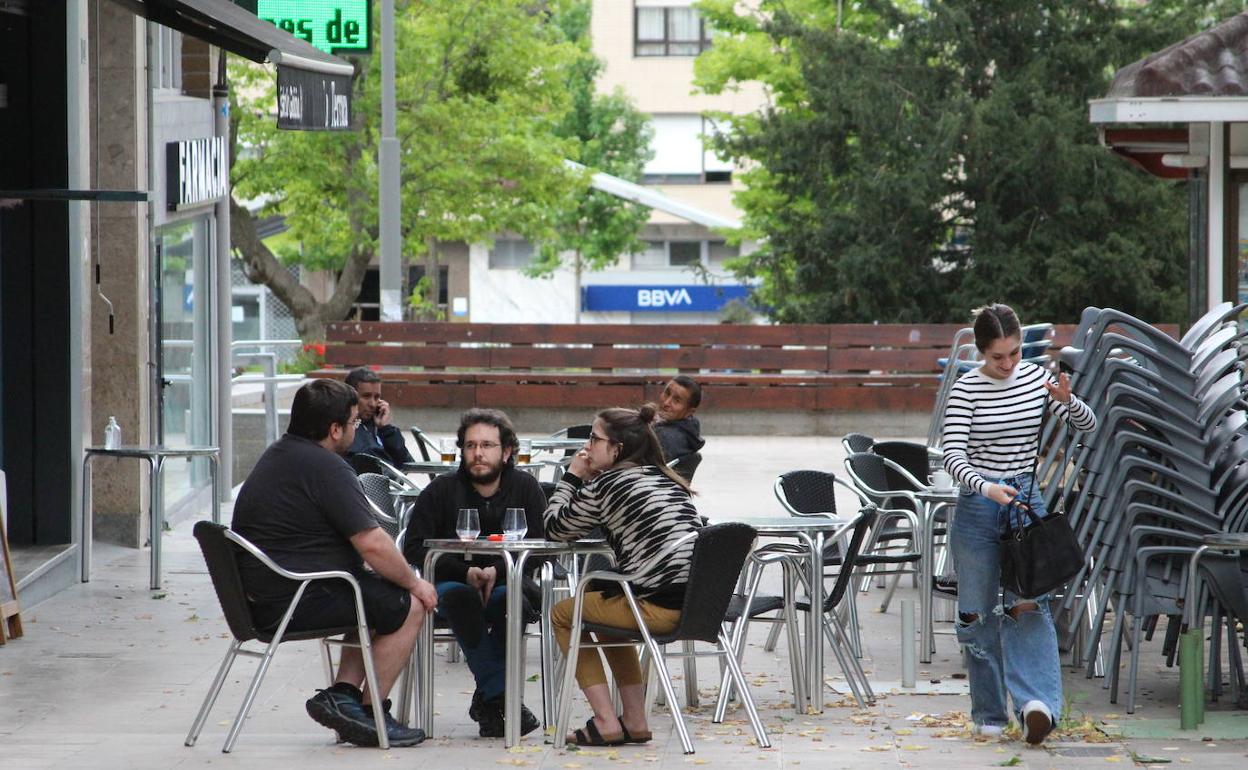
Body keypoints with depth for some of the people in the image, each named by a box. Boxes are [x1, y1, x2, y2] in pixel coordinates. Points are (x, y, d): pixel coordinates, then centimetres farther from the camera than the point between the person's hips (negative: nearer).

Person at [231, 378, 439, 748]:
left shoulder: (278, 454, 16)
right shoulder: (326, 467, -17)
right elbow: (373, 544, -21)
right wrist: (414, 583, -4)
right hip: (295, 601, -10)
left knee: (376, 600, 24)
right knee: (407, 606, 0)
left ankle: (343, 693, 11)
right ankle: (369, 714, 4)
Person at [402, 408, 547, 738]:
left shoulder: (526, 488, 2)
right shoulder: (441, 491, 0)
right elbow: (414, 548, -6)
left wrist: (497, 571, -22)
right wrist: (466, 573, -17)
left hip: (506, 583, 0)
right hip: (453, 583, 0)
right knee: (459, 597, -36)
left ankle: (486, 699, -24)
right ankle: (501, 695, -38)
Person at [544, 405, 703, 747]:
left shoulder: (607, 483, -4)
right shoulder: (668, 481, 18)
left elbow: (555, 528, 8)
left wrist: (572, 477, 19)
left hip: (657, 608, -8)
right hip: (697, 603, 8)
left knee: (562, 613, 16)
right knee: (609, 609, 35)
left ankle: (606, 723, 8)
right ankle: (634, 721, 26)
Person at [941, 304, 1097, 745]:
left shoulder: (1035, 378, 3)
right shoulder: (966, 390, -8)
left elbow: (1087, 425, 3)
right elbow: (953, 455, -16)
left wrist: (1066, 401, -18)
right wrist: (986, 488, -33)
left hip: (1027, 500, 2)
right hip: (978, 508, -2)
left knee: (1028, 605, -12)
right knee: (979, 613, 4)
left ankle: (1037, 703, -26)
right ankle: (989, 714, 13)